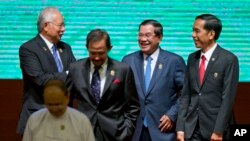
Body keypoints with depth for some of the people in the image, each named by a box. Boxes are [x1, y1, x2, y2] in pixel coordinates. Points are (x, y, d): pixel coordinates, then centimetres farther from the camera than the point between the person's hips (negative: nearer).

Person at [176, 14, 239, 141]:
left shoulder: (229, 59, -7)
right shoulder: (192, 58, 10)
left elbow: (228, 98, -11)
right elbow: (185, 95, 9)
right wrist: (180, 128, 2)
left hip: (214, 127, -4)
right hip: (191, 128, 5)